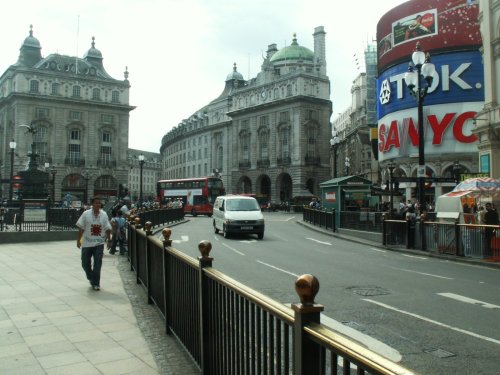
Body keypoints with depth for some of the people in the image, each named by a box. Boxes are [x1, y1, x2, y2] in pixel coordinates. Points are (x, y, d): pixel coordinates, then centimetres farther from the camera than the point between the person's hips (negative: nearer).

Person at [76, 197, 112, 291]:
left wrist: (109, 239, 1)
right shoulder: (86, 214, -3)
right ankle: (91, 278, 34)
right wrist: (78, 240, -2)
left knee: (97, 264, -4)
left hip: (99, 243, 0)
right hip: (87, 243, 0)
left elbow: (107, 229, 6)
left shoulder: (104, 214, 2)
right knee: (85, 263, 9)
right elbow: (81, 228, -1)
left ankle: (96, 283, 7)